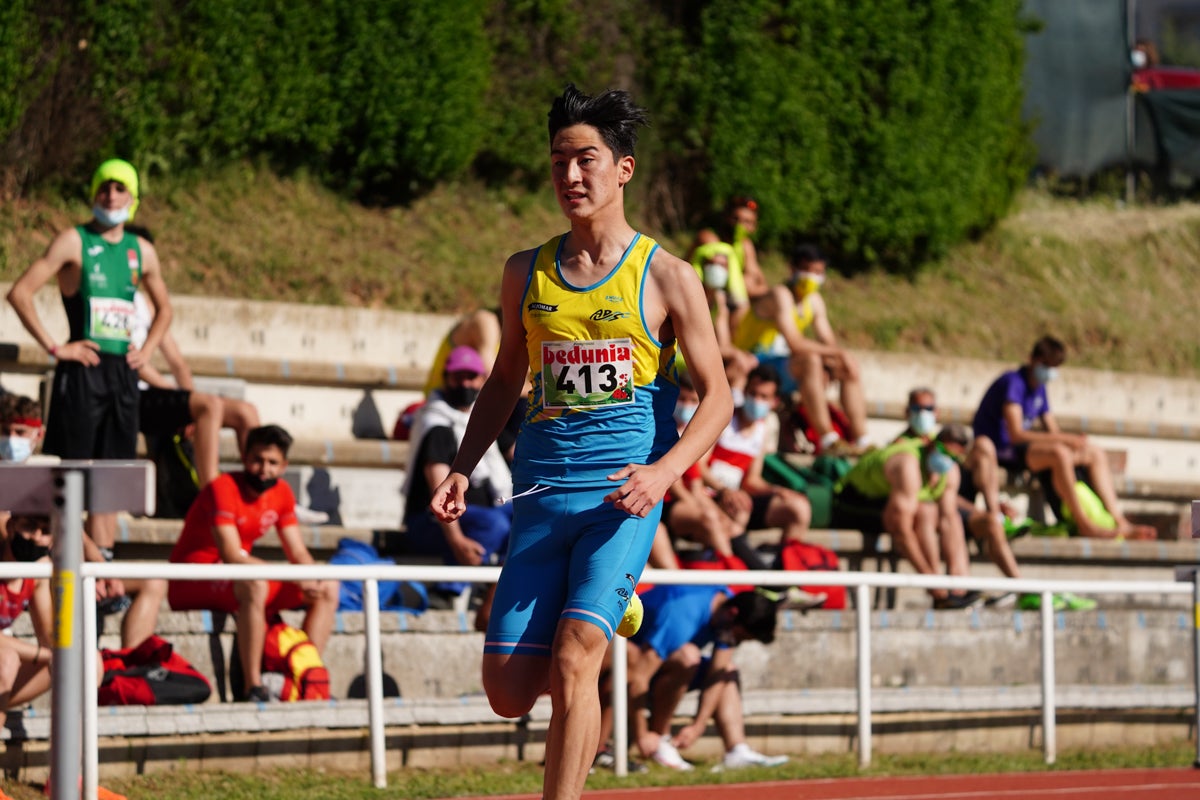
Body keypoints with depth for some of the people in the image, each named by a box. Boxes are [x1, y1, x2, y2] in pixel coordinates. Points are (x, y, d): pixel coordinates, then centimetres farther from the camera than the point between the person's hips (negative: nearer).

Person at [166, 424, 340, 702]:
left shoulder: (281, 494, 4)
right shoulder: (223, 489, -20)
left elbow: (298, 553, 5)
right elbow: (232, 556, -29)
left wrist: (315, 581, -19)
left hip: (235, 581, 8)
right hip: (190, 584, -8)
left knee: (328, 590, -1)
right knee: (255, 584, -40)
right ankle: (253, 688, -38)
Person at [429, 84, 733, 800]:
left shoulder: (665, 276, 0)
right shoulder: (527, 274, 11)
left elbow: (717, 397, 0)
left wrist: (664, 471, -17)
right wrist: (463, 468, 9)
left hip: (623, 496, -4)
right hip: (540, 496, 4)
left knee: (573, 661, -20)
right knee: (509, 694, 1)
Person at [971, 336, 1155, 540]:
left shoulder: (1039, 388, 15)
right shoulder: (1013, 383, -15)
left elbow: (1051, 430, 14)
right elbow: (1016, 433, -26)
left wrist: (1074, 440, -11)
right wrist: (1066, 439, -27)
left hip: (1020, 448, 10)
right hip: (999, 451, -10)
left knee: (1096, 454, 2)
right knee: (1059, 453, -37)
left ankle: (1119, 522, -3)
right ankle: (1084, 524, -33)